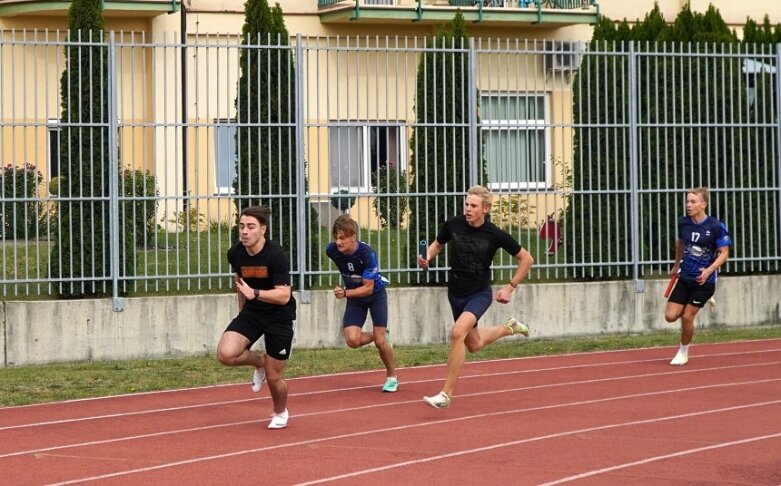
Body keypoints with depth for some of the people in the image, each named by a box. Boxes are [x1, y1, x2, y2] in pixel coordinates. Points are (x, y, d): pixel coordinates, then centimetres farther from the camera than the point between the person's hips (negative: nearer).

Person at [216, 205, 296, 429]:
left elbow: (284, 295, -28)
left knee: (273, 377, 2)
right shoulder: (235, 253, -7)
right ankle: (259, 361, 14)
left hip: (280, 316, -4)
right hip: (251, 312, 4)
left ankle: (280, 413, 36)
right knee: (225, 354, -21)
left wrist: (255, 293, -42)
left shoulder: (276, 255, -24)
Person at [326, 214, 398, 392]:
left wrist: (345, 293, -42)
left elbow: (368, 288, -28)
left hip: (376, 294, -4)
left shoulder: (366, 253, -32)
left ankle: (392, 377, 19)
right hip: (354, 298, 4)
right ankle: (381, 336, 16)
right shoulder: (332, 250, -20)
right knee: (352, 340, -16)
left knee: (380, 341, -6)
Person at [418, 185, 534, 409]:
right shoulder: (453, 225, -8)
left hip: (480, 293, -5)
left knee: (457, 333, -29)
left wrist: (510, 287, -6)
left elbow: (526, 259, -2)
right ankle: (509, 328, 53)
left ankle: (446, 394, -23)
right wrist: (427, 257, -9)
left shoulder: (495, 235, -15)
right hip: (456, 293, 5)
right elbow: (437, 244, 13)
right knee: (473, 344, 21)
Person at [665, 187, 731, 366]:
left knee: (687, 316, -6)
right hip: (685, 277, 5)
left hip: (704, 280, -5)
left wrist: (709, 270, -26)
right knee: (670, 316, -4)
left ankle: (683, 352, 17)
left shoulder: (716, 227, -16)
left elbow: (724, 253, -12)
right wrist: (676, 265, 28)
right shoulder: (683, 223, -1)